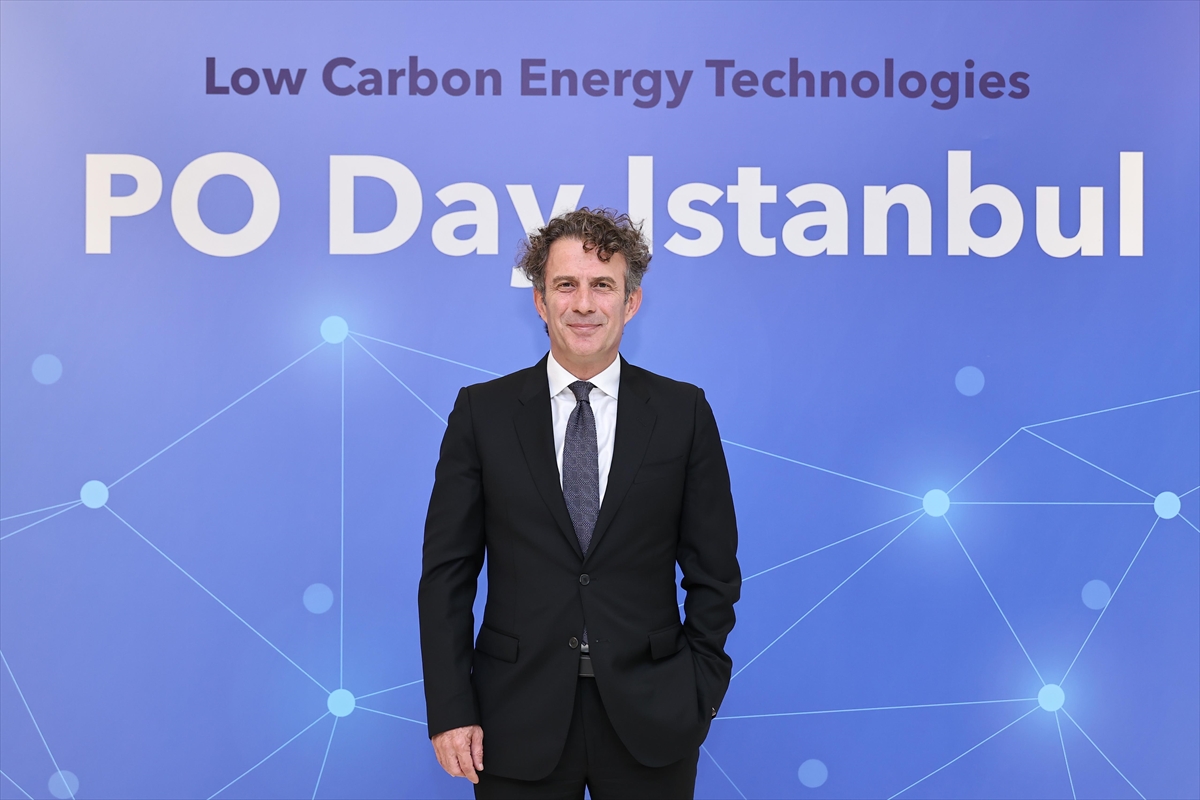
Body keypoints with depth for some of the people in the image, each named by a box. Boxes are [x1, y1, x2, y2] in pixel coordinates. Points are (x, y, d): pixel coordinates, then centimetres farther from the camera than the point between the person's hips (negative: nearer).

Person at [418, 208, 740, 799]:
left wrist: (701, 694, -1)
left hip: (649, 722, 0)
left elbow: (713, 569, 4)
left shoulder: (683, 412, 2)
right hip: (519, 724, 0)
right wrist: (450, 710, -5)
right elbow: (447, 571, 0)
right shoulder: (482, 411, 1)